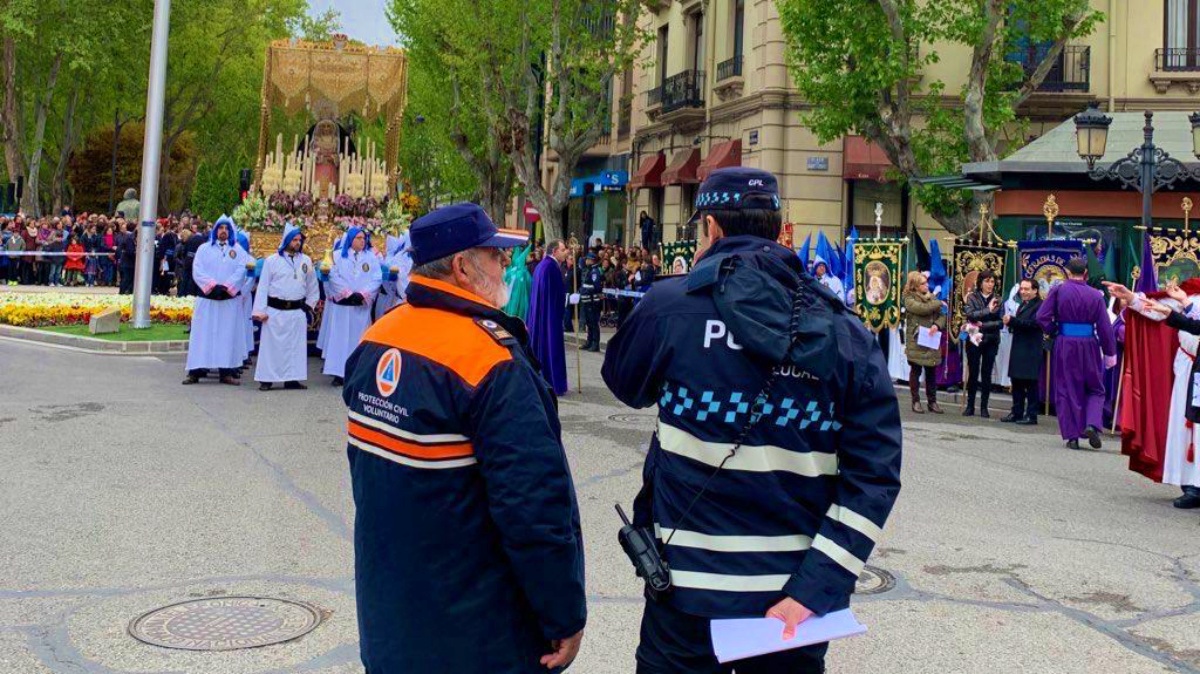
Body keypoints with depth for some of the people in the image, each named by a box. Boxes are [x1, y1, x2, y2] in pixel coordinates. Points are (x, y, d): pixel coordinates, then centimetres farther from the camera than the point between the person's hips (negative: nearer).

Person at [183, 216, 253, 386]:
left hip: (229, 299, 1)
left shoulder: (238, 250, 10)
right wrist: (212, 285, -14)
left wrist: (226, 287, -14)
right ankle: (196, 371, -1)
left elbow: (241, 271, -2)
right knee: (203, 334, -2)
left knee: (228, 334, 1)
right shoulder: (204, 249, 9)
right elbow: (197, 270, -1)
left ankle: (227, 371, 2)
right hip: (207, 298, -1)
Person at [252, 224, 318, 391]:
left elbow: (312, 285, 16)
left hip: (297, 311, 3)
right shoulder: (272, 260, 0)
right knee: (271, 345, 0)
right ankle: (266, 379, 4)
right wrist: (260, 310, -7)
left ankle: (292, 378, 11)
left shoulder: (306, 261, 8)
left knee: (295, 346, 5)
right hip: (275, 310, -3)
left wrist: (310, 304, 11)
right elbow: (263, 286, -2)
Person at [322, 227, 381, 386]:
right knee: (339, 338, -2)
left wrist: (362, 294, -13)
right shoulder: (338, 256, 6)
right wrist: (348, 293, -13)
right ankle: (338, 372, -1)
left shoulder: (371, 257, 8)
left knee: (358, 339, 2)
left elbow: (377, 279, 0)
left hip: (362, 306, 1)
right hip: (341, 304, -1)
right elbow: (334, 277, -3)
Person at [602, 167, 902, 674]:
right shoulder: (845, 332, -3)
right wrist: (815, 589, -11)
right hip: (793, 601, 2)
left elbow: (624, 383, 10)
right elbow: (875, 473, -10)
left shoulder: (670, 305, -10)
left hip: (690, 589, -2)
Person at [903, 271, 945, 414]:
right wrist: (939, 303, -6)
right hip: (916, 340, -4)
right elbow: (923, 309, -20)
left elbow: (942, 315, 8)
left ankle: (932, 401, 13)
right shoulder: (909, 299, -4)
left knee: (931, 371, 6)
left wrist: (937, 325, -13)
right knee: (916, 370, 2)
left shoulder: (932, 297, 12)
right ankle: (916, 401, 8)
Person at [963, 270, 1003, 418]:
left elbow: (1000, 322, -6)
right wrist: (988, 310, -21)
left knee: (987, 374, 4)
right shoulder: (972, 297, 2)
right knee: (973, 373, 3)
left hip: (991, 341, 0)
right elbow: (969, 314, -15)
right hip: (974, 340, 0)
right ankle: (970, 406, 10)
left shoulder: (997, 299, 2)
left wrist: (983, 325, -15)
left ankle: (984, 407, 9)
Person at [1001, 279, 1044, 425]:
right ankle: (1017, 413, 17)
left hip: (1031, 351, -8)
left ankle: (1031, 415, 1)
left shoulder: (1039, 305, -9)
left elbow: (1033, 324, -21)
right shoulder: (1023, 305, 19)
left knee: (1030, 384, -3)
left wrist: (1012, 321, -24)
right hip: (1018, 349, 8)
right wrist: (1009, 321, -1)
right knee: (1016, 382, 10)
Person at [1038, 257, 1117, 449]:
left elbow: (1042, 316, -10)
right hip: (1089, 347, 0)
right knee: (1095, 390, 17)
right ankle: (1092, 424, -5)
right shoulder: (1095, 295, -3)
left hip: (1064, 346, 0)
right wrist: (1110, 353, 6)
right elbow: (1105, 327, -2)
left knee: (1067, 391, 9)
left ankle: (1072, 435, 9)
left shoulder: (1058, 290, -5)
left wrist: (1054, 332, 6)